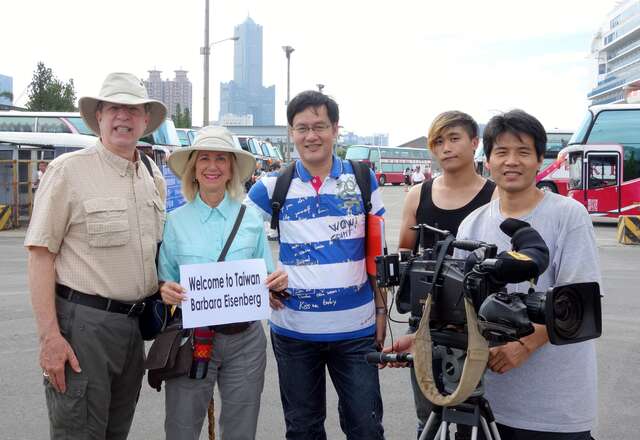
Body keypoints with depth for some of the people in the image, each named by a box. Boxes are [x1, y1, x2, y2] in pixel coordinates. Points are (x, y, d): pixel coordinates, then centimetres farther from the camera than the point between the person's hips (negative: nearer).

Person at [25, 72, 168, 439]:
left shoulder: (154, 178, 11)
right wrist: (49, 335, -17)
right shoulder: (69, 169, -8)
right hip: (82, 322, -6)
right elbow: (40, 254, -11)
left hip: (135, 324, 6)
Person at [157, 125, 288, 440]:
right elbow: (164, 279, 5)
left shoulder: (251, 218, 2)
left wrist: (277, 282, -13)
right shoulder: (175, 221, -1)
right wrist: (165, 290, -17)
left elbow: (266, 279, 9)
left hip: (245, 339, 1)